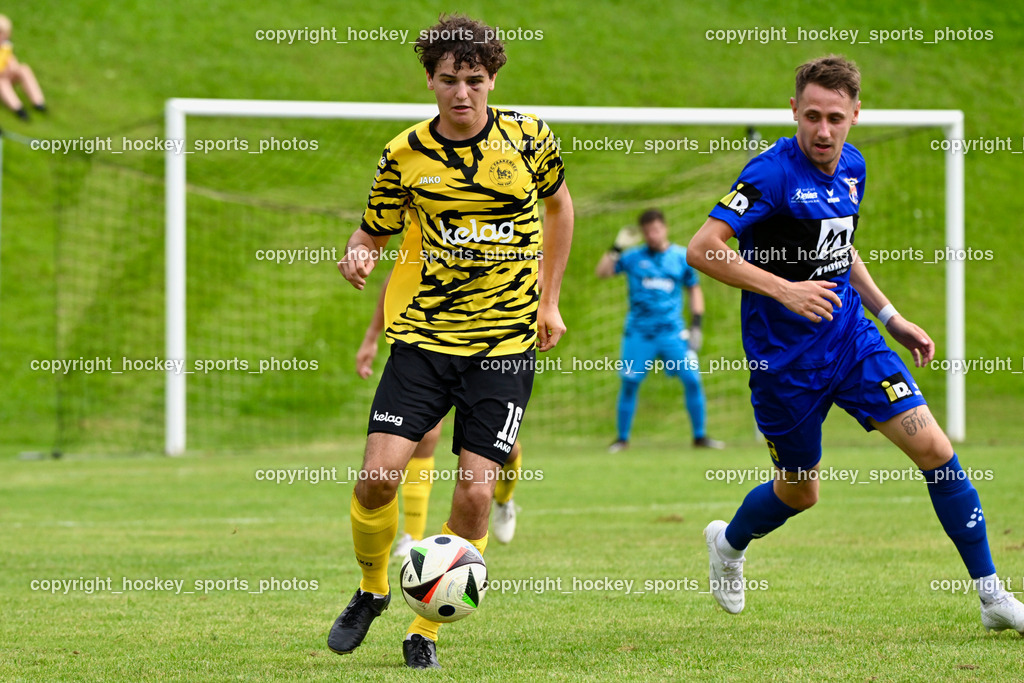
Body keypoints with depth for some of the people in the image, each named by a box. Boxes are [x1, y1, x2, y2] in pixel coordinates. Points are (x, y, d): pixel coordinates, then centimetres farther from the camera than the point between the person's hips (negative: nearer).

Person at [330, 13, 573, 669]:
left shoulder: (528, 137, 0)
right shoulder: (406, 154, -1)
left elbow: (559, 203, 18)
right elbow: (374, 230, 9)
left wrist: (549, 301, 16)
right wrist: (358, 258, -15)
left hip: (507, 341, 0)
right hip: (424, 336, 0)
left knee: (475, 496, -9)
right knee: (378, 477, -13)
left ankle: (425, 631, 8)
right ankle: (372, 590, 17)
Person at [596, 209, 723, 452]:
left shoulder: (682, 257, 6)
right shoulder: (633, 257, 3)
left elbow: (694, 289, 13)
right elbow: (602, 272, -3)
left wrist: (696, 324, 5)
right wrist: (616, 248, -12)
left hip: (672, 332, 1)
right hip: (638, 332, 0)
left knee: (692, 380, -7)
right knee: (629, 384, -2)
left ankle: (700, 436, 5)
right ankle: (622, 437, 12)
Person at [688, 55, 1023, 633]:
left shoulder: (852, 166, 4)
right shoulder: (773, 173, -20)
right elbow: (702, 249, -25)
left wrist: (890, 315, 16)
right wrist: (784, 289, -31)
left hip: (852, 338, 5)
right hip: (785, 356, -5)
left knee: (934, 448, -7)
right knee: (800, 491, 10)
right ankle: (728, 543, 45)